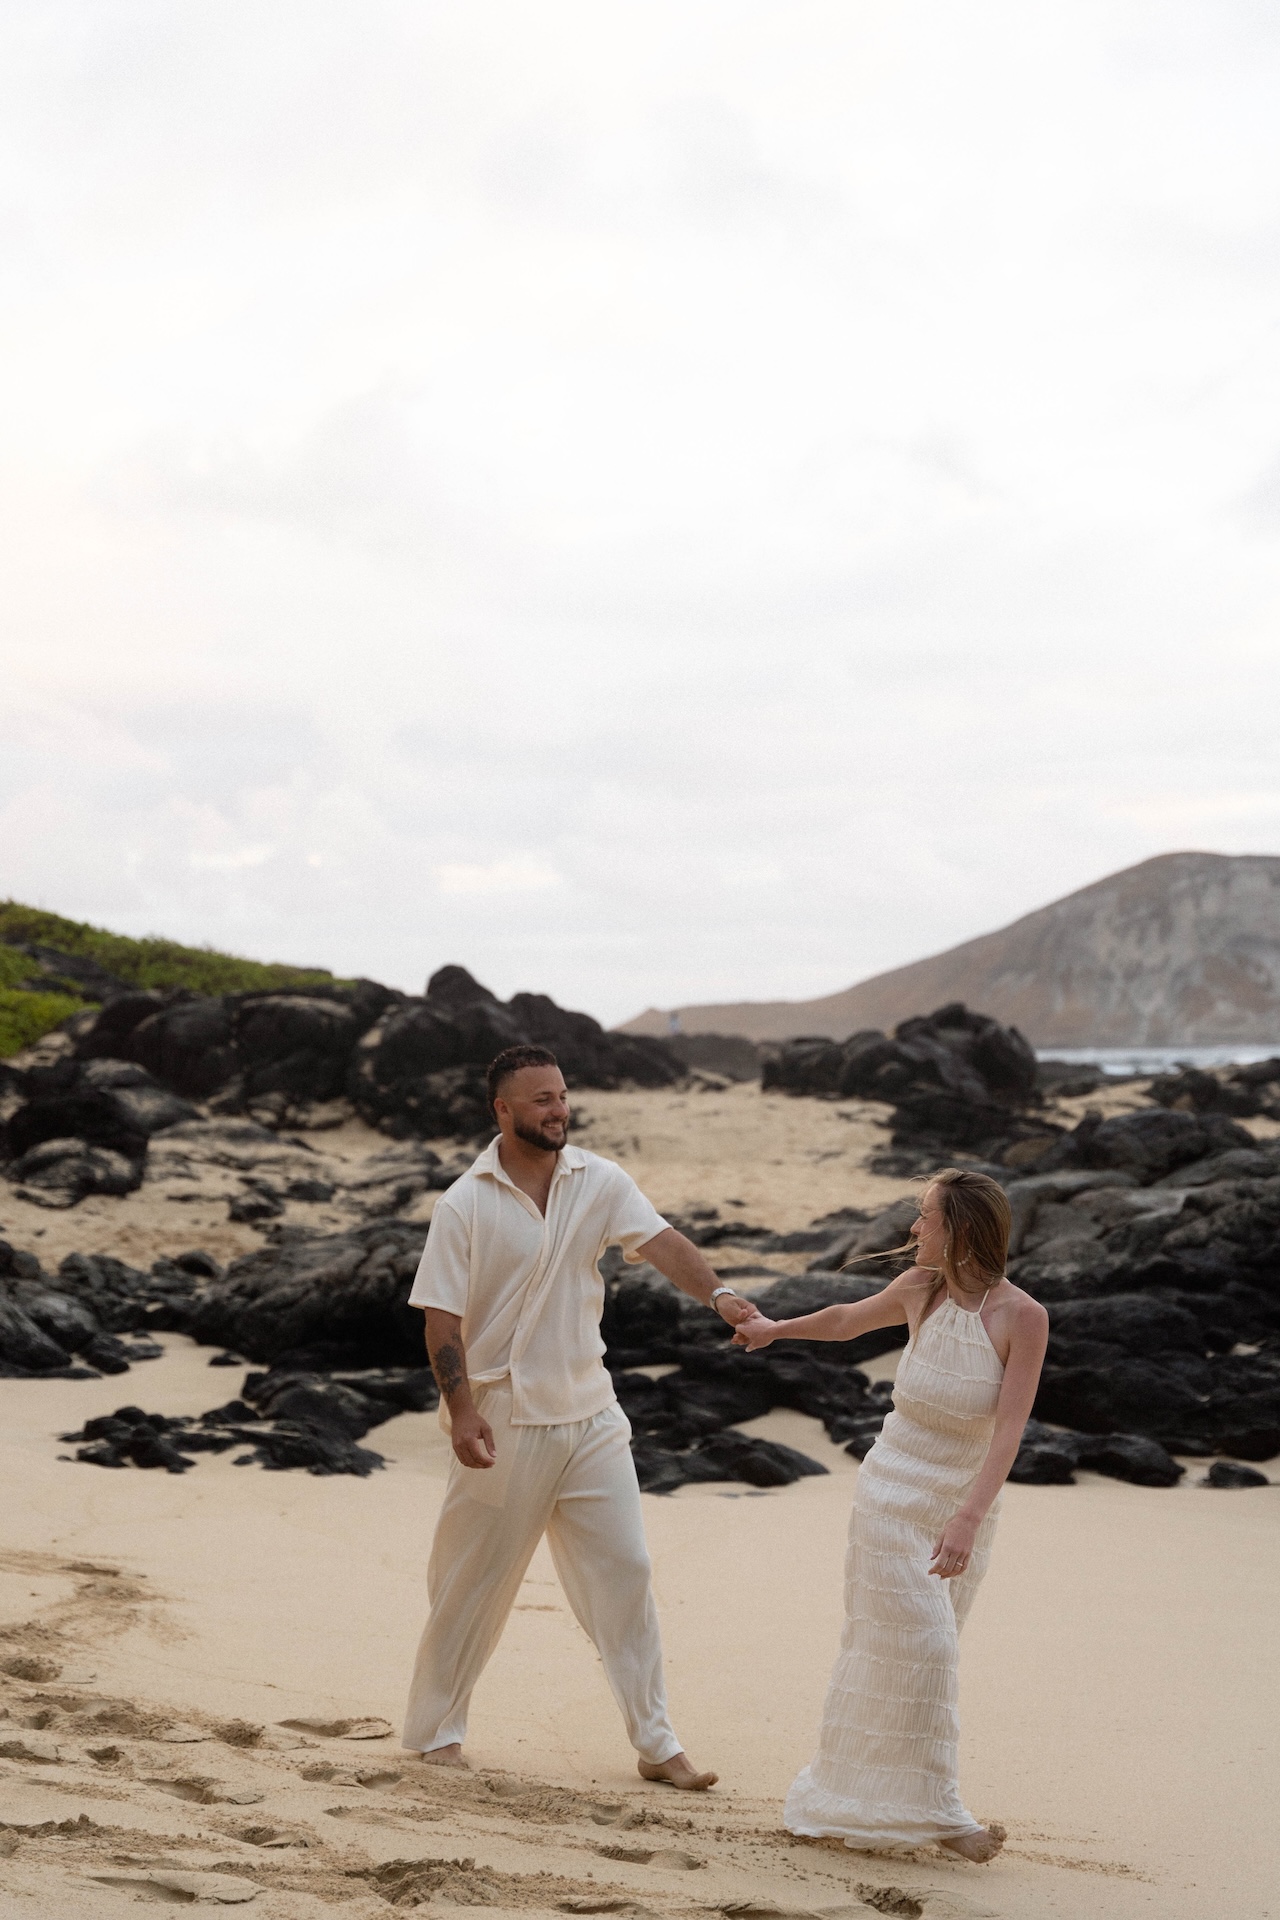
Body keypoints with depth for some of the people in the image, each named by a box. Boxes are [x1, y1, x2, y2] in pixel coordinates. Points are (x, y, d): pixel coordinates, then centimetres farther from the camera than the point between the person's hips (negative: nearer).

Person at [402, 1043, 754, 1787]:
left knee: (625, 1570, 3)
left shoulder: (600, 1181, 0)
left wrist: (716, 1291, -32)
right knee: (474, 1584, 7)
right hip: (504, 1419, -3)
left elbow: (659, 1239, -13)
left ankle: (658, 1743, 10)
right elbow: (442, 1318, -10)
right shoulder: (464, 1207, -10)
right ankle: (436, 1728, 25)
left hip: (589, 1411, 4)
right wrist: (462, 1411, -20)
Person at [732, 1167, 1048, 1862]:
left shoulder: (1023, 1317, -17)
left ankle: (850, 1796, 22)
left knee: (923, 1653, 9)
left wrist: (968, 1519, -30)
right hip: (895, 1491, 0)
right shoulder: (921, 1289, -8)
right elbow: (848, 1319, 14)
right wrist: (775, 1329, 30)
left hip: (967, 1501, 0)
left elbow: (1009, 1430, -21)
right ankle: (932, 1810, 1)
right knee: (914, 1647, -7)